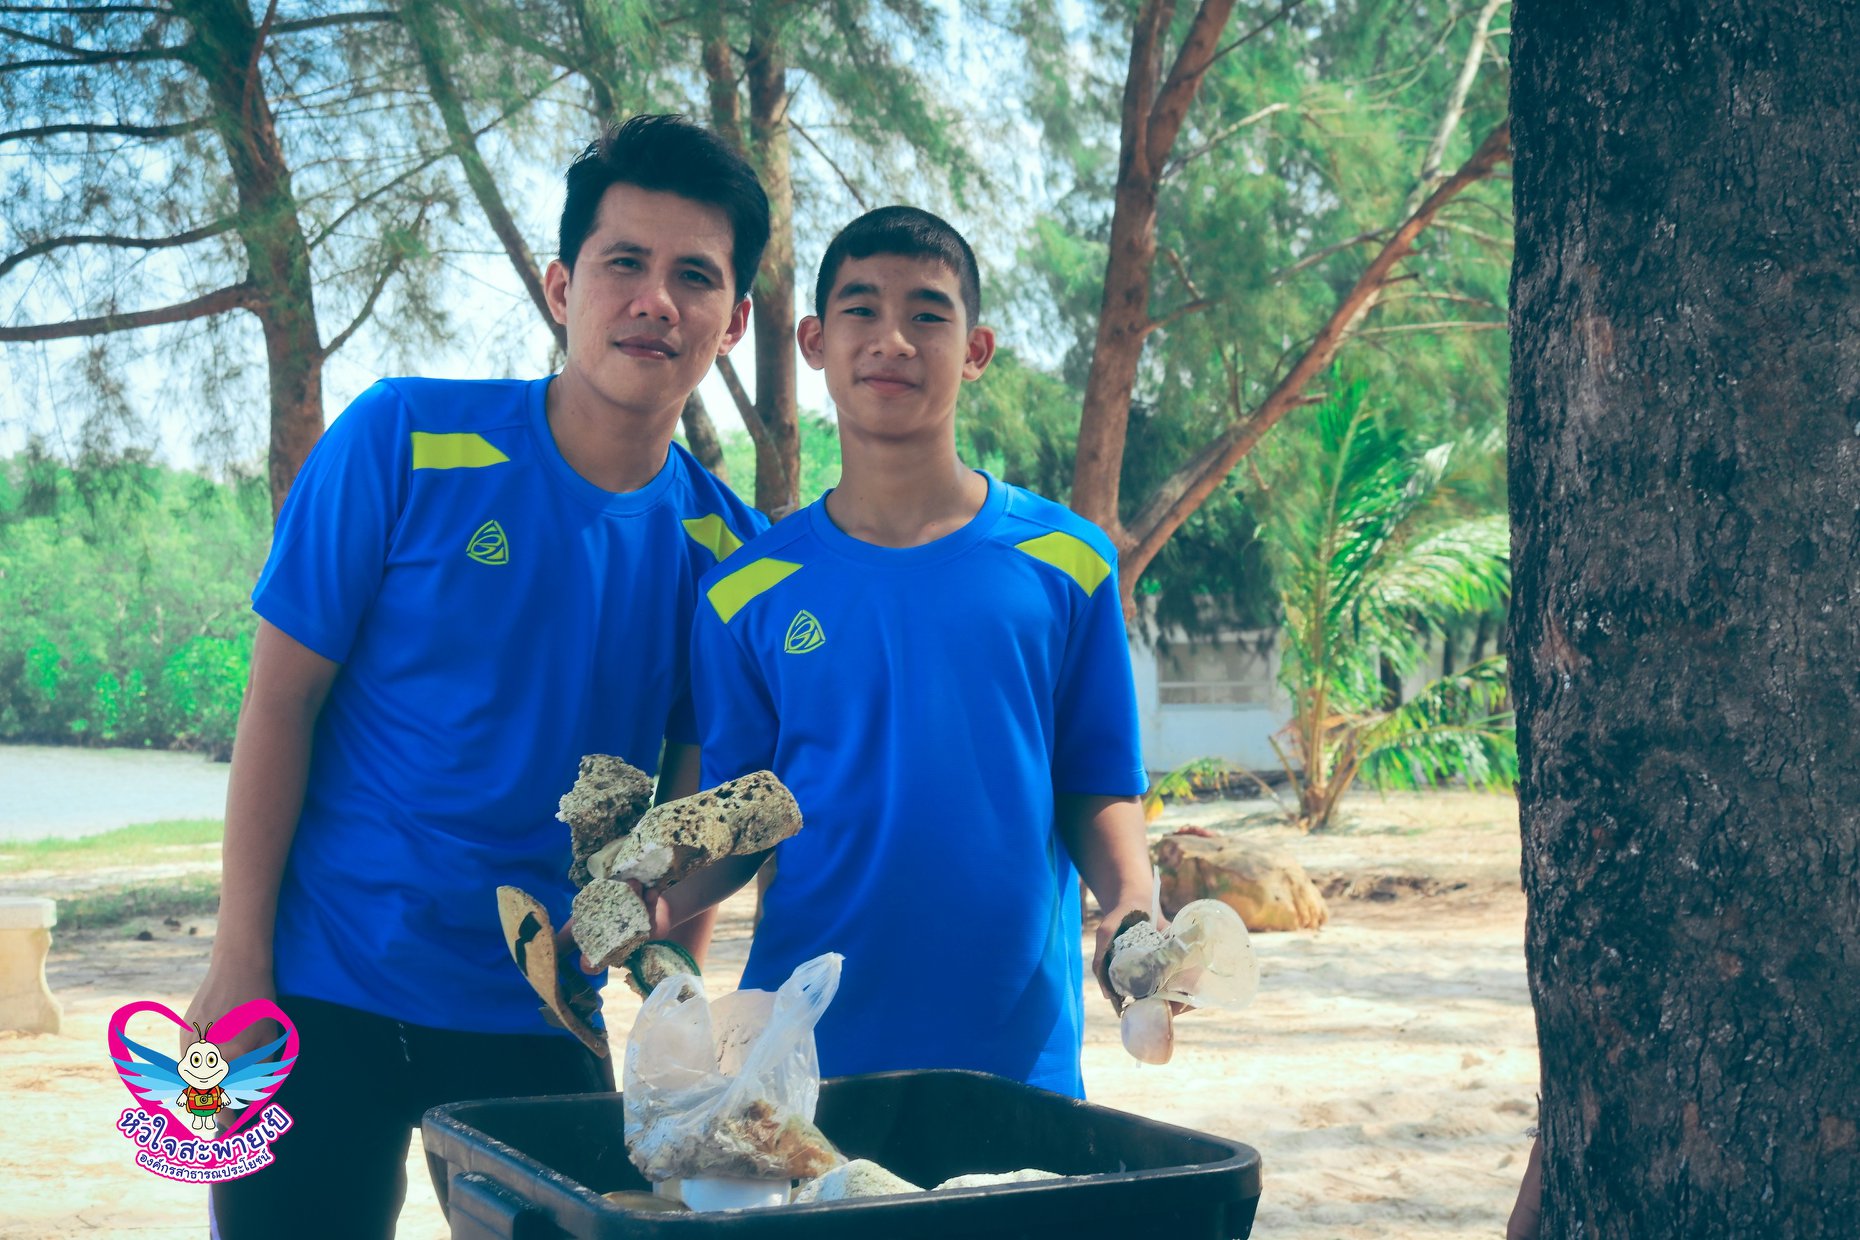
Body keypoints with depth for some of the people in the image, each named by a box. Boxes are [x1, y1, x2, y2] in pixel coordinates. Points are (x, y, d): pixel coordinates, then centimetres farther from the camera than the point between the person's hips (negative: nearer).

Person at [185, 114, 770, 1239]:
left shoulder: (722, 545, -2)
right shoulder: (404, 441, -10)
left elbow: (691, 805, 5)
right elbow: (281, 700, -7)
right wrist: (239, 968, -9)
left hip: (538, 1019, 3)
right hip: (325, 997, -2)